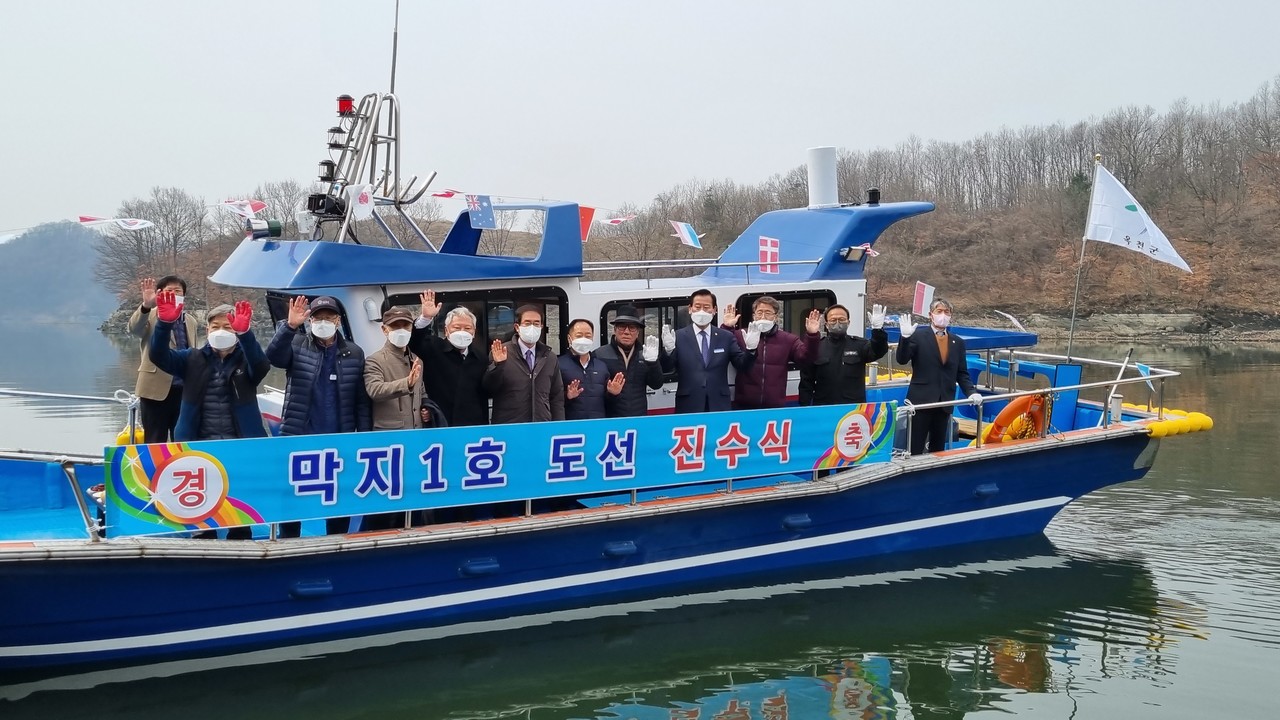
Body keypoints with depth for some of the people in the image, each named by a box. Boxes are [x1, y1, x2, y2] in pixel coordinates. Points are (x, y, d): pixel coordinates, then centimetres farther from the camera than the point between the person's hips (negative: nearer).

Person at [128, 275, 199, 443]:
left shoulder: (190, 321, 14)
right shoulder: (151, 316, -2)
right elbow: (133, 329, -25)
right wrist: (146, 306, -44)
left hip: (185, 390, 5)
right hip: (156, 389, -5)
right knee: (155, 444, 1)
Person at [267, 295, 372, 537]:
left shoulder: (354, 353, 6)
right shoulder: (297, 345, 2)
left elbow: (361, 401, 6)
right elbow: (273, 356, -20)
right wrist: (289, 326, -35)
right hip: (298, 439, -1)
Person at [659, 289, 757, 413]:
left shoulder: (726, 337, 8)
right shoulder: (679, 337, 4)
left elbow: (742, 366, 5)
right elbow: (665, 368, -2)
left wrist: (750, 349, -14)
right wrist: (668, 350, -22)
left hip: (719, 406, 1)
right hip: (688, 407, -1)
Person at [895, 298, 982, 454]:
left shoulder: (958, 342, 12)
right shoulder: (918, 336, 0)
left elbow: (962, 374, 13)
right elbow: (902, 360, -8)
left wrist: (972, 392, -4)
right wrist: (905, 337, -23)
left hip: (944, 403, 4)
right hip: (921, 401, -4)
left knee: (938, 450, 9)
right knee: (915, 449, -3)